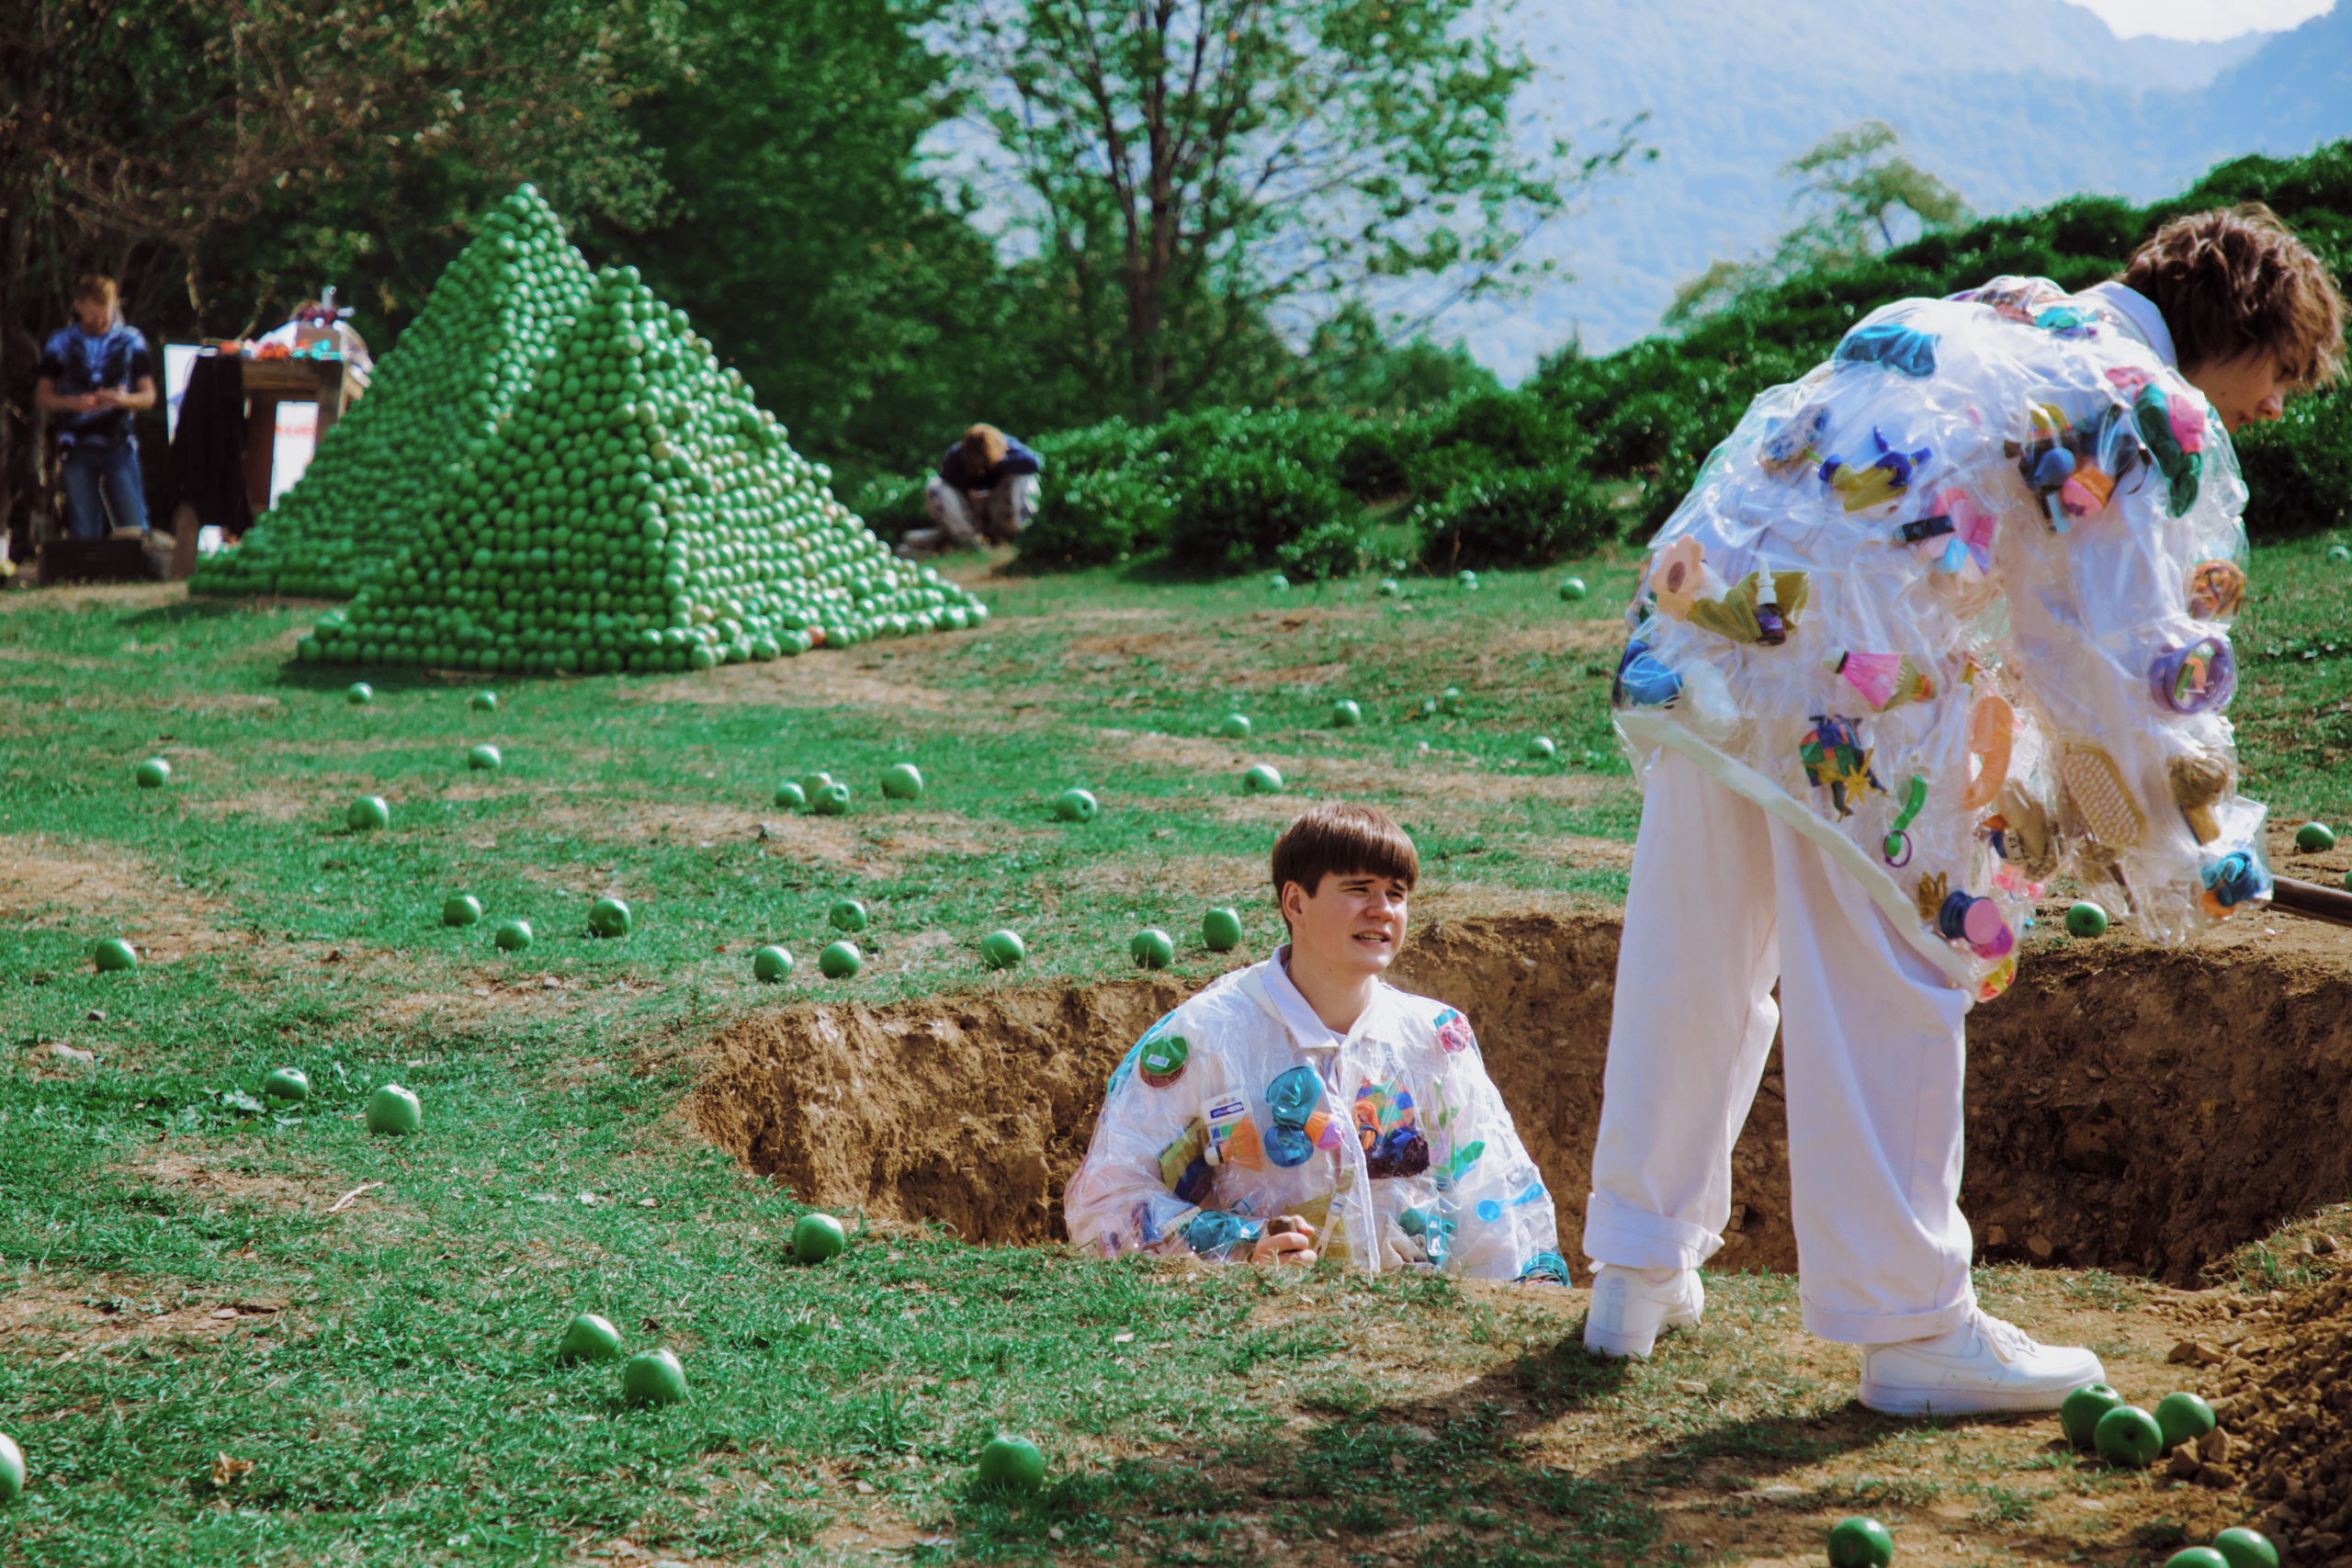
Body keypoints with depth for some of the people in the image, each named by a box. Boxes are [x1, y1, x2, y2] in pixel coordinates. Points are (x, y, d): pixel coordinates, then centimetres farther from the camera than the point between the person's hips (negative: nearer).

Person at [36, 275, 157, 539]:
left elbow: (149, 396, 9)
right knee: (84, 534, -1)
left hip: (119, 445, 0)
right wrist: (75, 402, -12)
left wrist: (124, 399, -13)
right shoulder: (61, 343, 8)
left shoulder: (130, 340, 9)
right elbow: (41, 398, 8)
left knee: (134, 529, -7)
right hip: (78, 446, 0)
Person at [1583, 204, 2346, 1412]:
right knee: (1888, 1004, 3)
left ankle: (1638, 1270, 29)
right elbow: (2134, 669, 1)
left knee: (1689, 973, 17)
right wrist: (2191, 863, 15)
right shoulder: (2161, 416, 4)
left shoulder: (1970, 315, 26)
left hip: (1694, 609, 7)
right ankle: (1910, 1325, 12)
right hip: (1855, 682, -7)